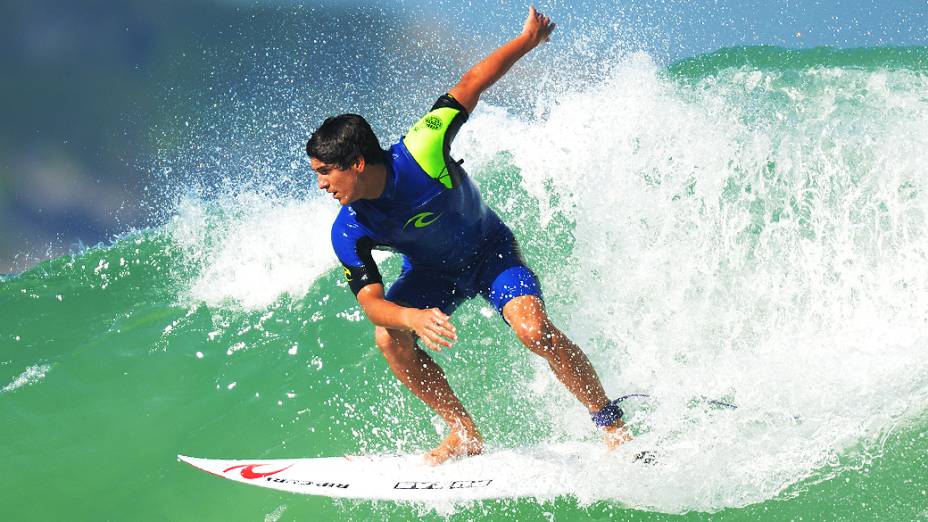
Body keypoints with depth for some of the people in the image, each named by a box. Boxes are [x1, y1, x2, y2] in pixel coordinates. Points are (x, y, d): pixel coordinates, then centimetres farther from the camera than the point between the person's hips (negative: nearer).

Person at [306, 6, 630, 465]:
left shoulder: (419, 154, -33)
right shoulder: (349, 233, -25)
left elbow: (471, 84, -22)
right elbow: (371, 302, -30)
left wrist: (529, 38, -12)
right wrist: (414, 317, -53)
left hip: (491, 251, -3)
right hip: (431, 273, 3)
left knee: (534, 330, -26)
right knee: (389, 339, -22)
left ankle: (613, 425, -11)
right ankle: (464, 433, -5)